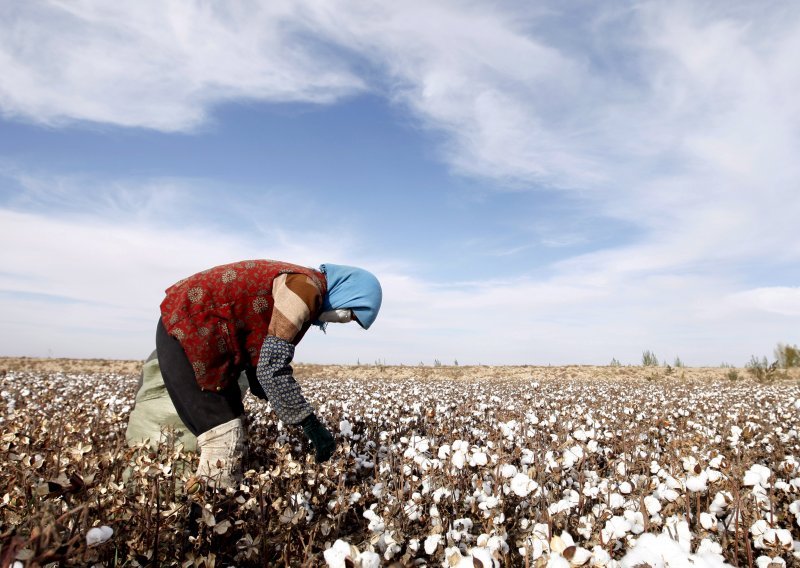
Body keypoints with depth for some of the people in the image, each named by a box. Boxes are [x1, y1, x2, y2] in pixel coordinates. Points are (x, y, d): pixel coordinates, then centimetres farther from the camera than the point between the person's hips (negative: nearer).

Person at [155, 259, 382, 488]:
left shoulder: (302, 289, 11)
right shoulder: (306, 286, -19)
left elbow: (262, 354, 15)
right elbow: (272, 366, -26)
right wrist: (311, 424, -20)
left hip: (192, 329, 10)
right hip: (188, 329, -10)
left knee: (233, 437, 15)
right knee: (224, 442, -9)